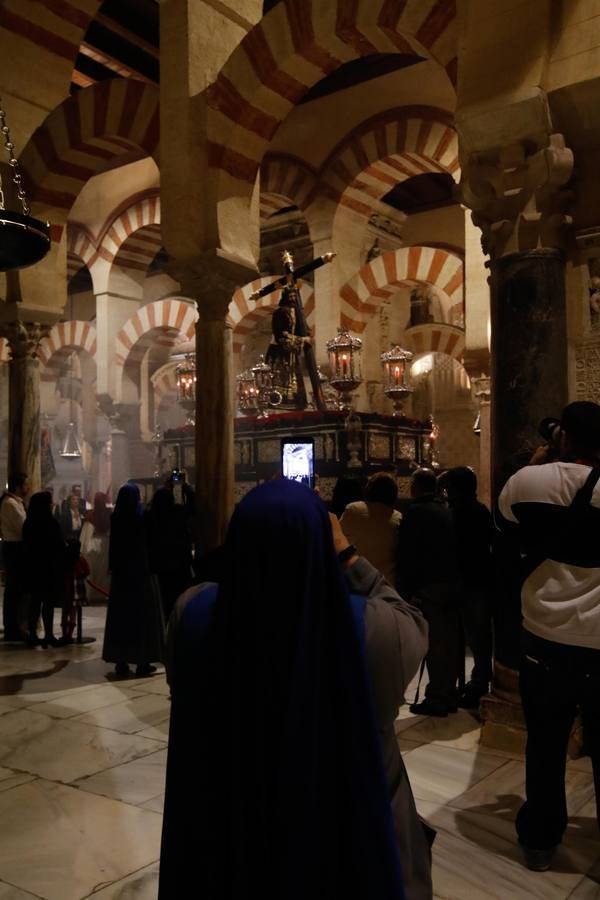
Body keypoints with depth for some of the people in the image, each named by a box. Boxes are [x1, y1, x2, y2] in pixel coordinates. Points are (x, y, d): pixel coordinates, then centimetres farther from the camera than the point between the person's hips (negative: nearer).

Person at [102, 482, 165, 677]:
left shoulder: (116, 517, -2)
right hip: (141, 570, -4)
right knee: (143, 613, 4)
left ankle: (120, 661, 13)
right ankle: (142, 662, 3)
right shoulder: (142, 516, -13)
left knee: (120, 614, 10)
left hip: (120, 571, 4)